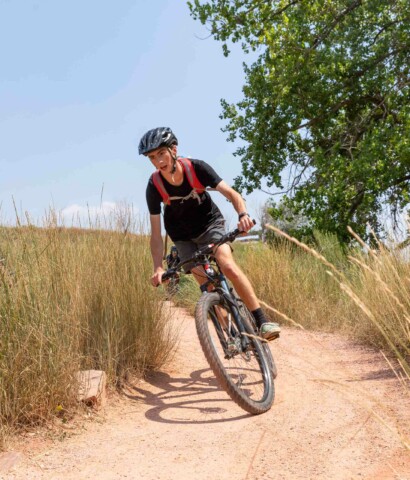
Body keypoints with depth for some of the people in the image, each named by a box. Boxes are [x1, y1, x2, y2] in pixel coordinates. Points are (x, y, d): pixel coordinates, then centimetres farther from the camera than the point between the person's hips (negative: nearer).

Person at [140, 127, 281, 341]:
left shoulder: (196, 168, -23)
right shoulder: (154, 186, -21)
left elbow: (231, 193, -25)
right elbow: (156, 233, -19)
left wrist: (243, 214, -46)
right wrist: (158, 268, -30)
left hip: (210, 223, -1)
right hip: (183, 236, 1)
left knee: (228, 266, -25)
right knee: (207, 283, -12)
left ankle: (262, 321, -19)